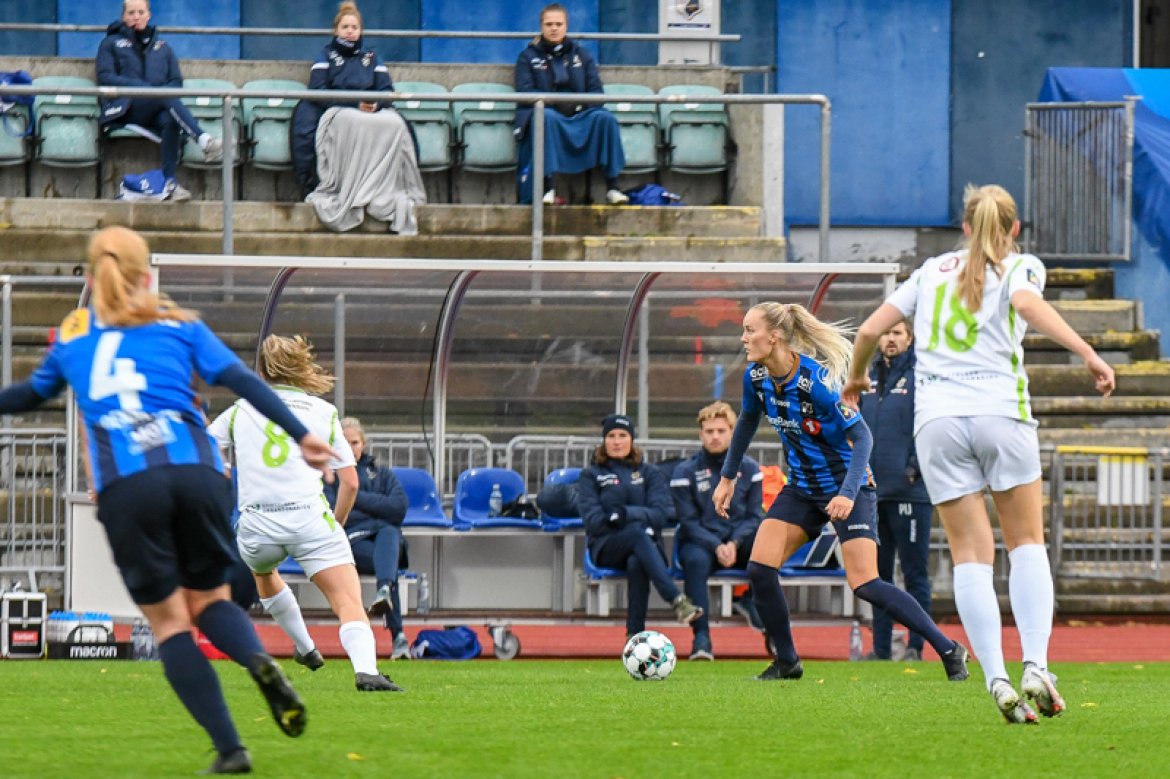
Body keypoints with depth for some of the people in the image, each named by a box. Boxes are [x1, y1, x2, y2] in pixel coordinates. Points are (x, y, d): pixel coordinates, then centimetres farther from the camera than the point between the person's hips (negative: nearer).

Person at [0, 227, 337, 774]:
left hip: (124, 486, -1)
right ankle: (258, 659, -18)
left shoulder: (71, 334, 21)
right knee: (209, 598, 17)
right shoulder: (178, 324, 18)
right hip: (195, 471, 1)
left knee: (167, 620, 6)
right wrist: (299, 435, 2)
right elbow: (239, 379, 6)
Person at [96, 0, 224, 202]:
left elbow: (176, 81, 19)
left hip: (155, 112, 3)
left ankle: (169, 183, -45)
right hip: (126, 110, -3)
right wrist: (143, 87, -9)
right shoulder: (112, 44, 19)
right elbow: (105, 78, 3)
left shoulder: (162, 47, 28)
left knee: (170, 119, -36)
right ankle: (204, 140, -56)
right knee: (167, 96, -35)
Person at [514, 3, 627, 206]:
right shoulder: (528, 57, 12)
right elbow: (525, 93, -2)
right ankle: (547, 188, -39)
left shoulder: (582, 55, 19)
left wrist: (580, 104, -13)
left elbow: (596, 90, 9)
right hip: (546, 111, -2)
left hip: (579, 115, 2)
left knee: (606, 118, -28)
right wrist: (556, 103, -17)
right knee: (546, 117, -38)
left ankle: (612, 187, -29)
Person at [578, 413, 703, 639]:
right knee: (638, 533, -37)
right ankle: (677, 601, -54)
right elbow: (592, 520, -1)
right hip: (607, 548, -1)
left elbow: (660, 514, 0)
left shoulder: (650, 473, 17)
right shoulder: (591, 475, 14)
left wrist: (627, 514, -18)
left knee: (637, 563, -38)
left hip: (647, 545, 1)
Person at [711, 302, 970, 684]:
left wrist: (848, 494, -33)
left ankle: (950, 651, -4)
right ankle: (787, 662, 9)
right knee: (759, 569, -7)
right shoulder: (756, 377, -7)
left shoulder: (817, 379, -27)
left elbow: (861, 437, -23)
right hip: (802, 488, 7)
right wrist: (728, 477, 17)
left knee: (864, 584, -15)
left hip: (847, 487, -7)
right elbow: (748, 420, 14)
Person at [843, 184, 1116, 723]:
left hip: (936, 418, 2)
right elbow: (1027, 302, -14)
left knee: (971, 554, 2)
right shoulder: (1020, 267, 10)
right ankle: (1036, 667, -10)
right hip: (1001, 411, -2)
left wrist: (855, 378, 36)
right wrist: (1087, 353, -21)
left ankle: (996, 680, -11)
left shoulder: (932, 270, 19)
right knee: (1027, 544, 7)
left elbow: (870, 330, 17)